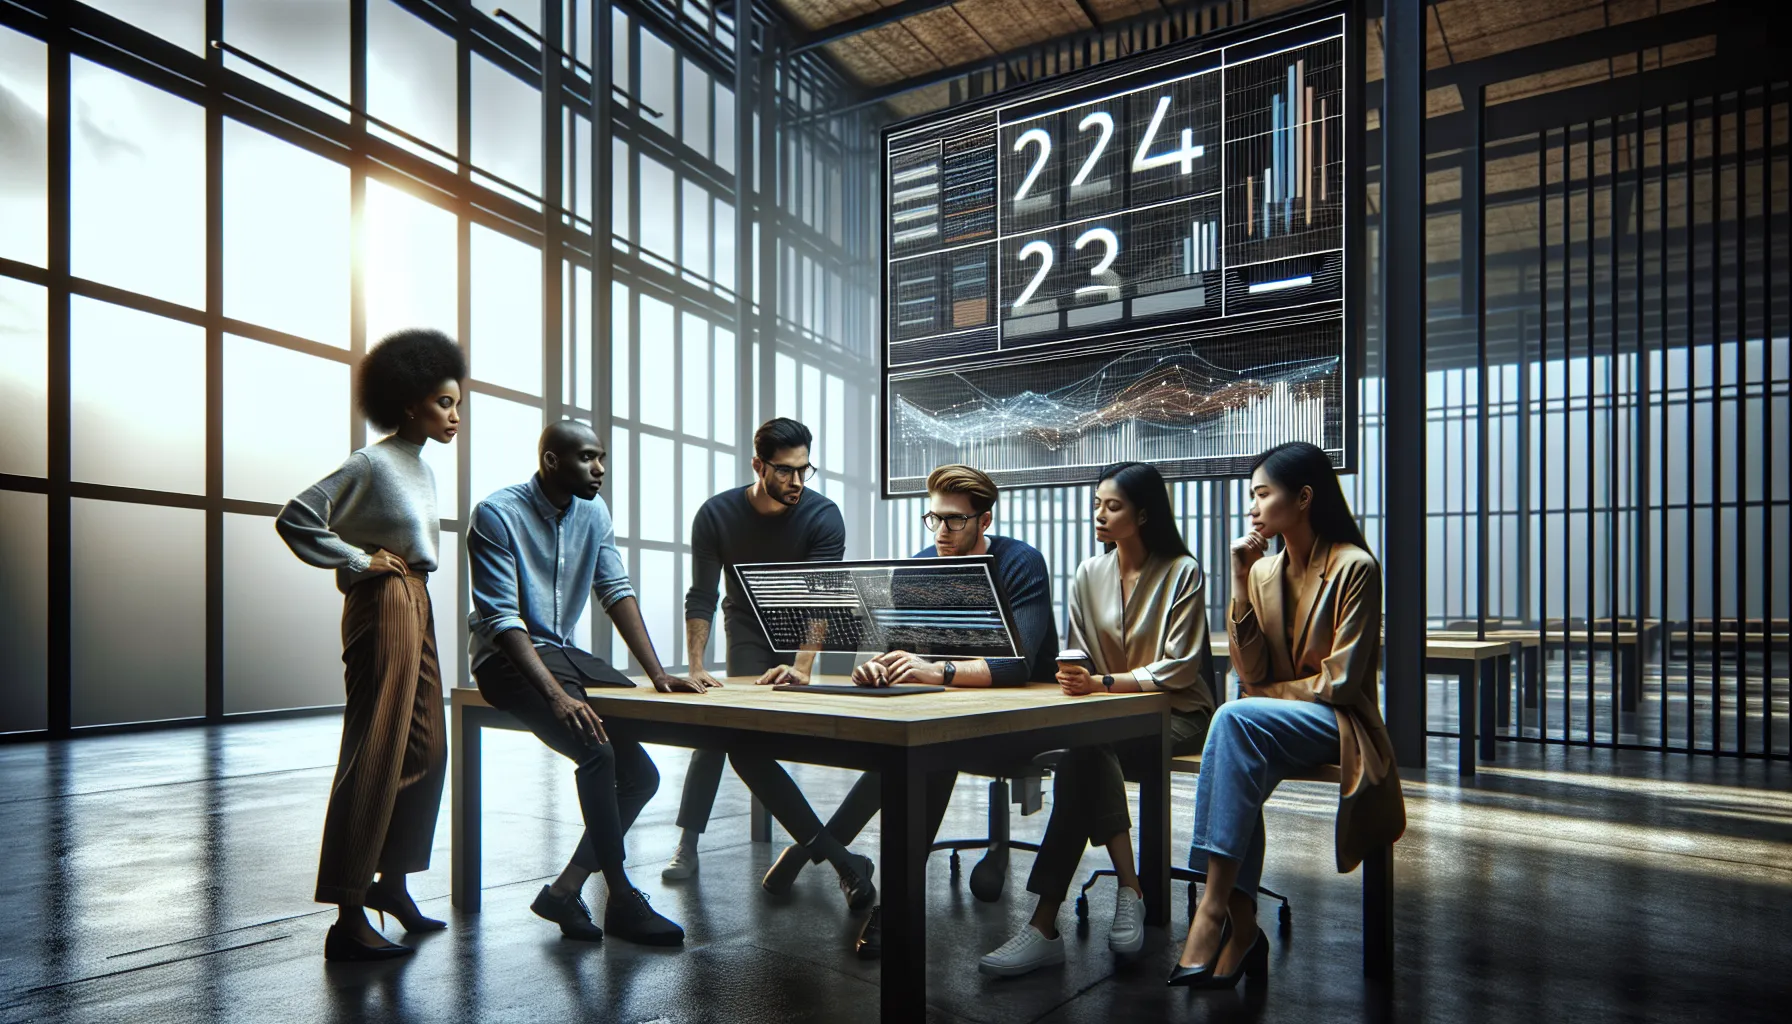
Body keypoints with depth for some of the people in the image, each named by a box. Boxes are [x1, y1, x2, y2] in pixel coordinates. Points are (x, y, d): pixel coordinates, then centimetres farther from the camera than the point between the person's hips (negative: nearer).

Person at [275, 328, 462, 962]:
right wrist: (360, 560, -13)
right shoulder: (373, 463, -12)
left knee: (426, 751, 13)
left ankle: (391, 880, 28)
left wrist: (411, 576, 12)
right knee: (375, 756, -7)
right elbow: (295, 519, -17)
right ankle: (348, 920, 1)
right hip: (383, 605, -9)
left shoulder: (421, 467, 15)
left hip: (417, 605, 9)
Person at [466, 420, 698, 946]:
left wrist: (657, 673, -9)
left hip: (564, 651, 7)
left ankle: (566, 889, -1)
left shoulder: (593, 512, 6)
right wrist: (556, 695, -32)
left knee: (642, 769, -9)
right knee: (598, 750, -28)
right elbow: (502, 620, -20)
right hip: (508, 657, -7)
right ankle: (621, 900, -12)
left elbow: (617, 592, 2)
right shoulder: (497, 515, -15)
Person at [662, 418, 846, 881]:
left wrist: (802, 667, -43)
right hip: (747, 625, 0)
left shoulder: (823, 516, -24)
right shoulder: (717, 515, -19)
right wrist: (695, 665, -31)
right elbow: (701, 597, -19)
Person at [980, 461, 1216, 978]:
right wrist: (1076, 679, -14)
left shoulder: (1182, 572, -6)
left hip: (1177, 714, -4)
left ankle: (1046, 923, -31)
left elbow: (1181, 668, -13)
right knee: (1087, 753, -35)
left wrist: (1104, 682, -23)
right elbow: (1079, 661, 10)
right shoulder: (1089, 574, 9)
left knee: (1084, 749, -33)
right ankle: (1128, 888, -25)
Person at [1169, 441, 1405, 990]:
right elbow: (1252, 673, -1)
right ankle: (1240, 926, -24)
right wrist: (1240, 581, -6)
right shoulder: (1263, 569, 8)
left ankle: (1214, 908, -35)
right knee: (1240, 773, -30)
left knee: (1236, 717, -33)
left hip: (1338, 724, -5)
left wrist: (1267, 692, -5)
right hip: (1273, 723, 5)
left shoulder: (1354, 567, -9)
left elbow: (1339, 681, -13)